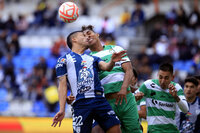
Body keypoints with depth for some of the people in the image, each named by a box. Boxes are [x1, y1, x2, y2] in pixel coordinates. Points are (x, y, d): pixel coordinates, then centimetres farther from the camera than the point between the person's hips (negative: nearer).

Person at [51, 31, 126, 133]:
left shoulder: (92, 58, 25)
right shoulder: (64, 60, 14)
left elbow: (106, 67, 6)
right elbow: (62, 85, 6)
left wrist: (112, 62, -20)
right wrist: (62, 110, -4)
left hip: (100, 100, 4)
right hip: (81, 103, -4)